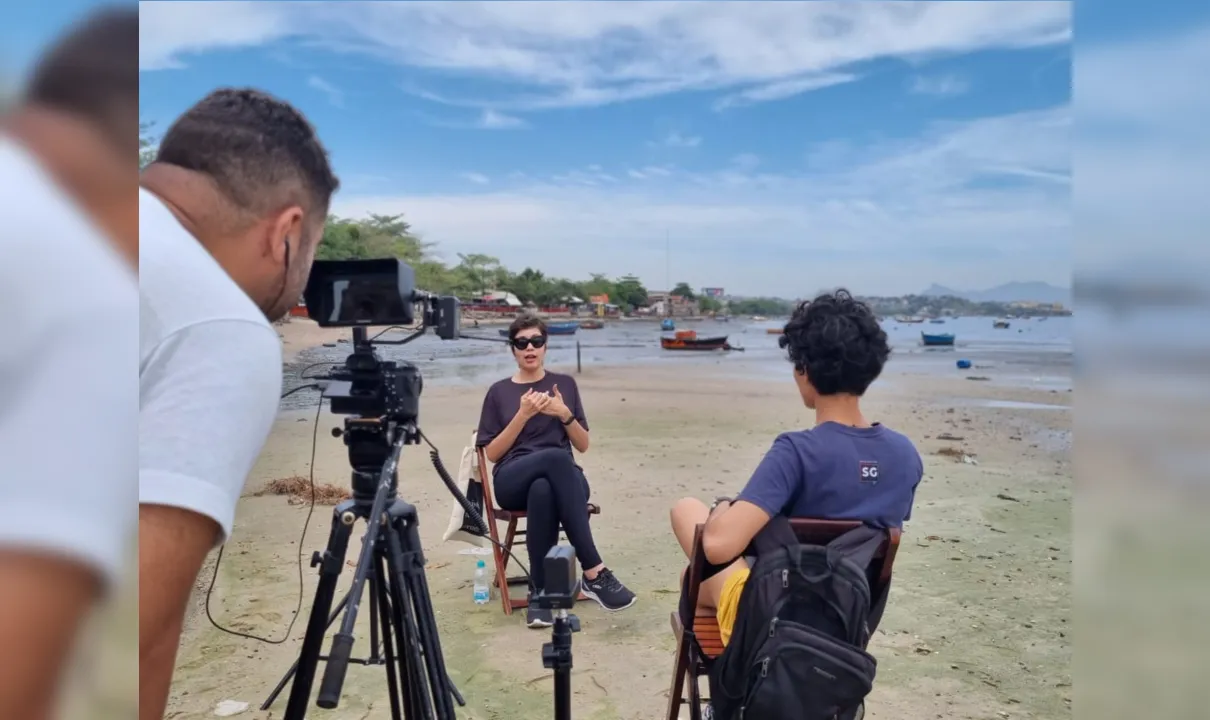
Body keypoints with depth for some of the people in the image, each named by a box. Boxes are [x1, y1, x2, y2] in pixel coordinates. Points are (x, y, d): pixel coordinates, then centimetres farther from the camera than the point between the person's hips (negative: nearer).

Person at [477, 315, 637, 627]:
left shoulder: (565, 384, 17)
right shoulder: (499, 392, 14)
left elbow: (583, 445, 15)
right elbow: (491, 453, 6)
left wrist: (565, 414, -5)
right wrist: (523, 415, -6)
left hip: (563, 476, 1)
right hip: (513, 480, -1)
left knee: (543, 491, -41)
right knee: (556, 457, -39)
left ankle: (539, 591, -32)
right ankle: (594, 572, -40)